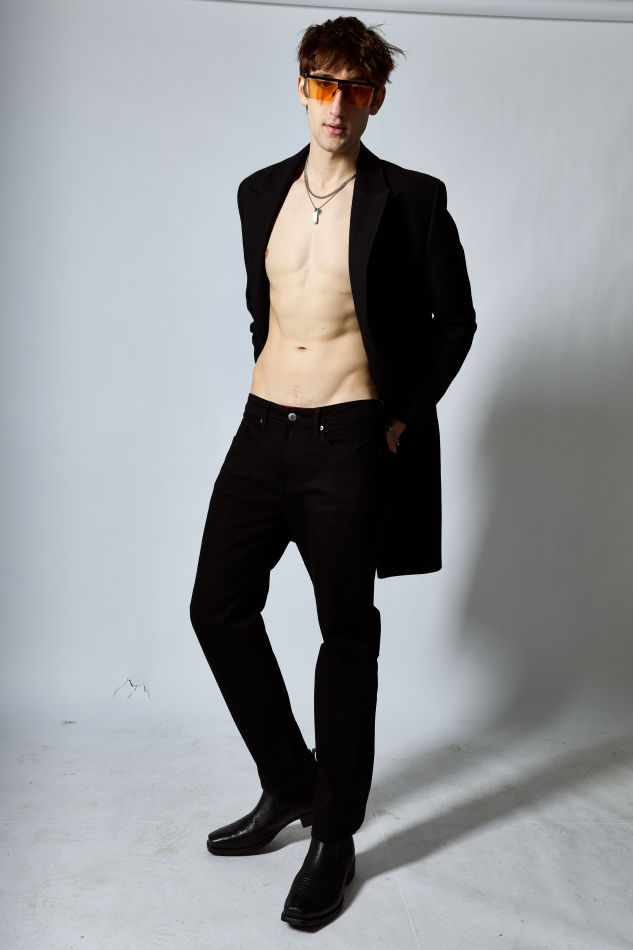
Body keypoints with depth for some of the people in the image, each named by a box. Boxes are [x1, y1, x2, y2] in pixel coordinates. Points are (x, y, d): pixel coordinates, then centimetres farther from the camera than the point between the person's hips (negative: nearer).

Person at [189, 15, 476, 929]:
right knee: (219, 609, 8)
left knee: (347, 635, 4)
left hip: (349, 442, -5)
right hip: (263, 430, 6)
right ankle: (289, 783, 29)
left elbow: (454, 322, 1)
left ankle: (335, 836, 21)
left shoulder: (410, 199, -5)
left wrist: (402, 417, -1)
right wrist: (274, 386, 16)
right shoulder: (260, 192, 11)